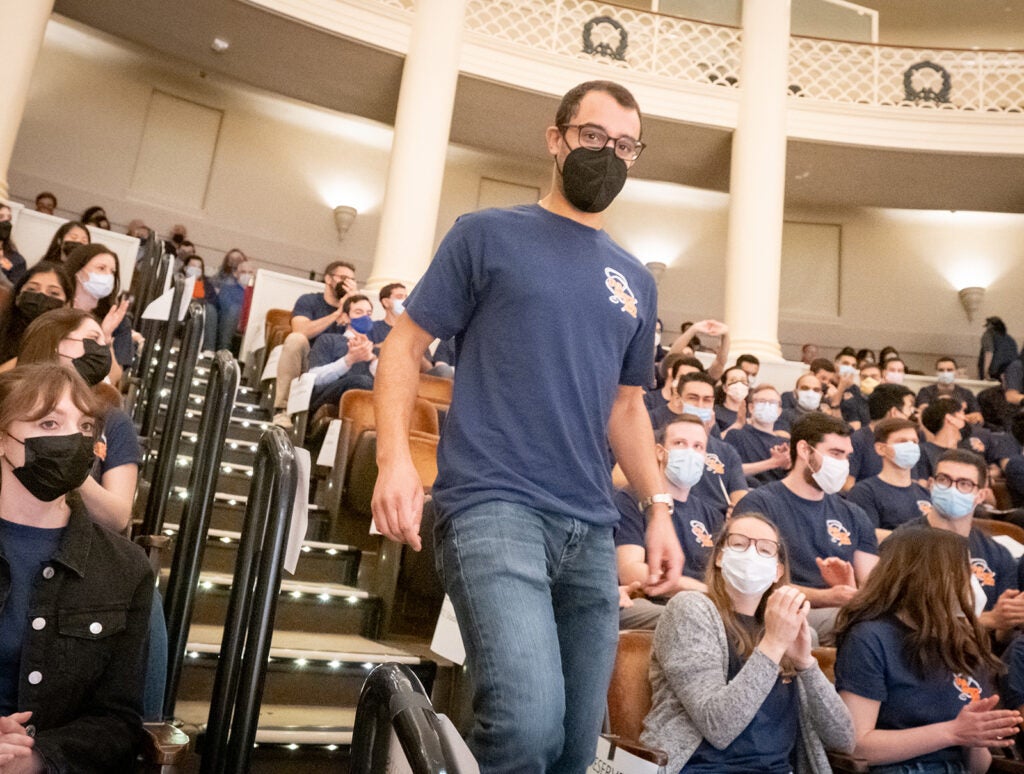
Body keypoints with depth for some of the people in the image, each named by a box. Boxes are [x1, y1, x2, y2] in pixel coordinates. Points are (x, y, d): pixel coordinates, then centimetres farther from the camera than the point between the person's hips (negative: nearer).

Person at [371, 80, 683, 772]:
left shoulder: (636, 281, 17)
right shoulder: (489, 234, 4)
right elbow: (404, 347, 1)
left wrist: (659, 508, 10)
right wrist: (396, 458, -15)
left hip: (591, 529, 6)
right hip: (494, 505, -5)